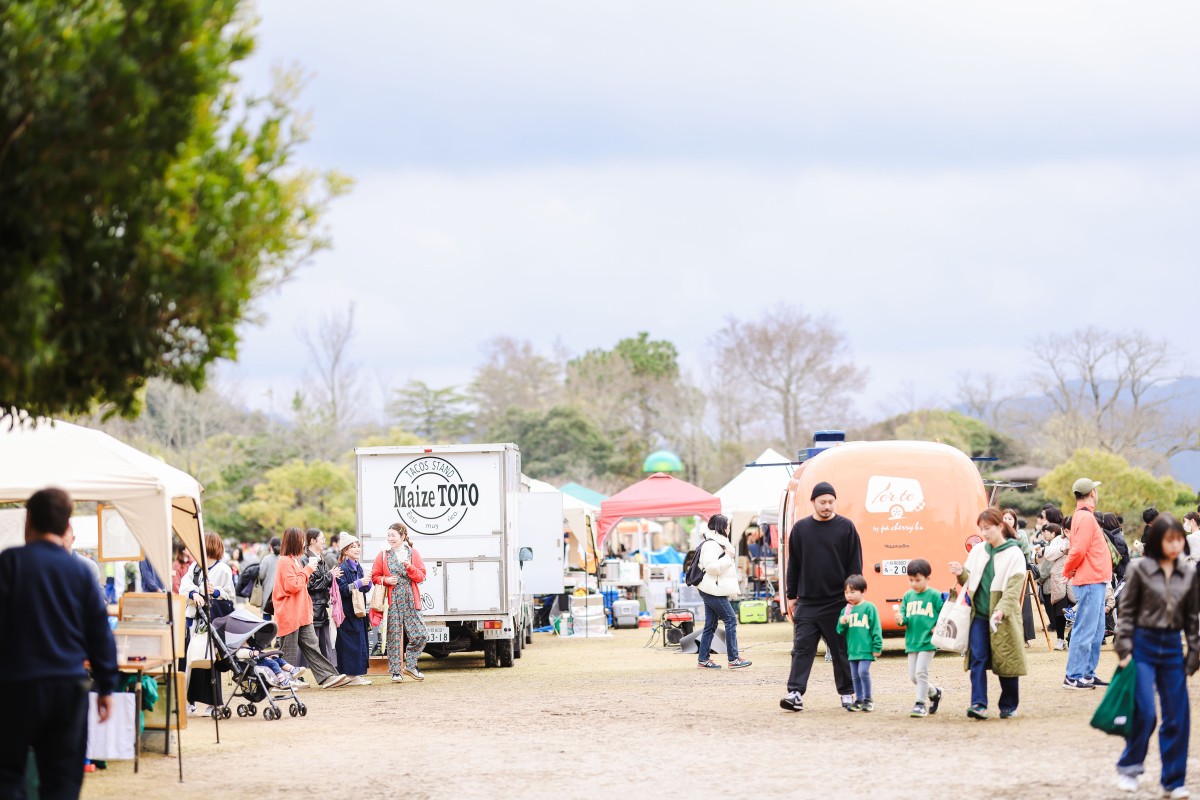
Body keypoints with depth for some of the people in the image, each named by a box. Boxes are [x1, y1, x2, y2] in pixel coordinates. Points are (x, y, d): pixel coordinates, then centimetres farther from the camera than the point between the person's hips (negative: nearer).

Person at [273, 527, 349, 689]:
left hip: (302, 614, 9)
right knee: (289, 651, -2)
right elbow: (292, 585, -22)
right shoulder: (284, 561, -14)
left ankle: (326, 677, -1)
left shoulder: (295, 560, 18)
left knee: (311, 645, 4)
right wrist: (307, 571, -12)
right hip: (289, 615, -9)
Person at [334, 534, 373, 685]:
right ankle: (353, 674, -4)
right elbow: (342, 589, -19)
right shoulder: (343, 568, -11)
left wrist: (367, 584, 0)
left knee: (361, 642, 9)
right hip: (348, 613, -8)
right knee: (352, 643, -7)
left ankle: (358, 673, 14)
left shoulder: (358, 567, 14)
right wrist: (359, 583, -23)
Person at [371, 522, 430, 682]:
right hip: (392, 601, -1)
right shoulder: (383, 555, 7)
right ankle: (395, 672, 4)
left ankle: (409, 665, 11)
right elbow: (374, 577, 9)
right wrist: (385, 580, -11)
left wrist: (410, 567, -13)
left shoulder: (413, 553, 9)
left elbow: (421, 576, 5)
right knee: (393, 637, -2)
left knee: (421, 635, -7)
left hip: (410, 602, 1)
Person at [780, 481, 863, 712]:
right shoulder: (800, 529, 7)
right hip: (807, 603, 2)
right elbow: (793, 565, 11)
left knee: (842, 650, 6)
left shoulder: (846, 528, 1)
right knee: (802, 649, -5)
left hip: (838, 602, -2)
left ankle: (847, 693, 16)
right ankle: (795, 693, -9)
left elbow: (855, 565, 1)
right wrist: (791, 596, 8)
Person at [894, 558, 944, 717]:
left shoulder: (935, 595, -5)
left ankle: (921, 703, -3)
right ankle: (934, 693, 32)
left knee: (921, 672, -13)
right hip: (911, 642, 6)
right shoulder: (908, 596, 10)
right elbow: (904, 616, 9)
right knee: (913, 676, 9)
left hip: (928, 642, -6)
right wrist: (900, 619, -13)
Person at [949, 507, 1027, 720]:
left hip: (1003, 617, -4)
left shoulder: (1014, 554, -5)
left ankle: (1009, 706, 17)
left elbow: (1013, 588, -13)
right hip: (979, 614, 4)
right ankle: (978, 704, -12)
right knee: (978, 659, -7)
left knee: (1006, 661, 3)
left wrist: (1001, 610, -26)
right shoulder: (977, 551, 10)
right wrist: (961, 574, -6)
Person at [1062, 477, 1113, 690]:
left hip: (1095, 582, 10)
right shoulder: (1085, 518, -14)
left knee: (1096, 632, 14)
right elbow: (1079, 550, -19)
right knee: (1084, 631, -8)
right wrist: (1067, 572, -6)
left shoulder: (1085, 516, 19)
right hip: (1090, 582, -10)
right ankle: (1073, 677, -7)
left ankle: (1088, 674, 19)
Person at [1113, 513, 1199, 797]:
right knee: (1145, 712, -10)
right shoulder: (1140, 569, -6)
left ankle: (1173, 781, 11)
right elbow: (1127, 611, -2)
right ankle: (1129, 768, 10)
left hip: (1172, 648, 4)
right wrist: (1124, 649, -8)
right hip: (1143, 645, -4)